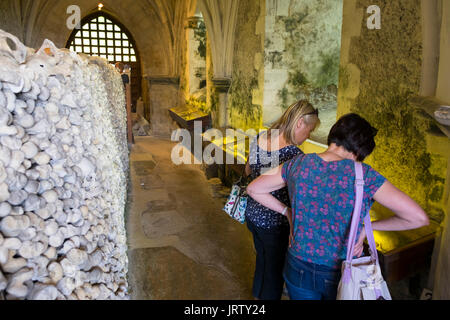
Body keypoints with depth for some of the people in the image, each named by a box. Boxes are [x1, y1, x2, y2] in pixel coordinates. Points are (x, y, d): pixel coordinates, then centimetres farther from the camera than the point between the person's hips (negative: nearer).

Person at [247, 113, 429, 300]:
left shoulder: (299, 164, -10)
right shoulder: (363, 175, -19)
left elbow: (253, 189, 2)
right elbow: (419, 218, -16)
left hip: (298, 269, 2)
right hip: (340, 275, -2)